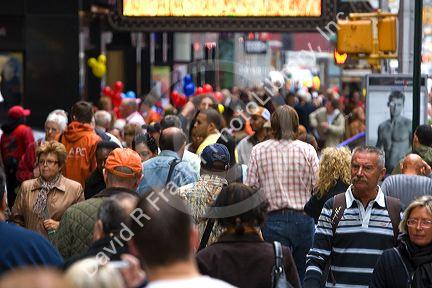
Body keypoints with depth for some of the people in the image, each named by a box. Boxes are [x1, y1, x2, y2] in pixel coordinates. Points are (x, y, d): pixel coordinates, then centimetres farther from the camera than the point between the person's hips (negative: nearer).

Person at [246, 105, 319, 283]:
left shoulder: (258, 151, -1)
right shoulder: (307, 150, -1)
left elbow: (251, 187, -3)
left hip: (273, 220, -1)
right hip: (303, 219, 1)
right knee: (304, 275, 10)